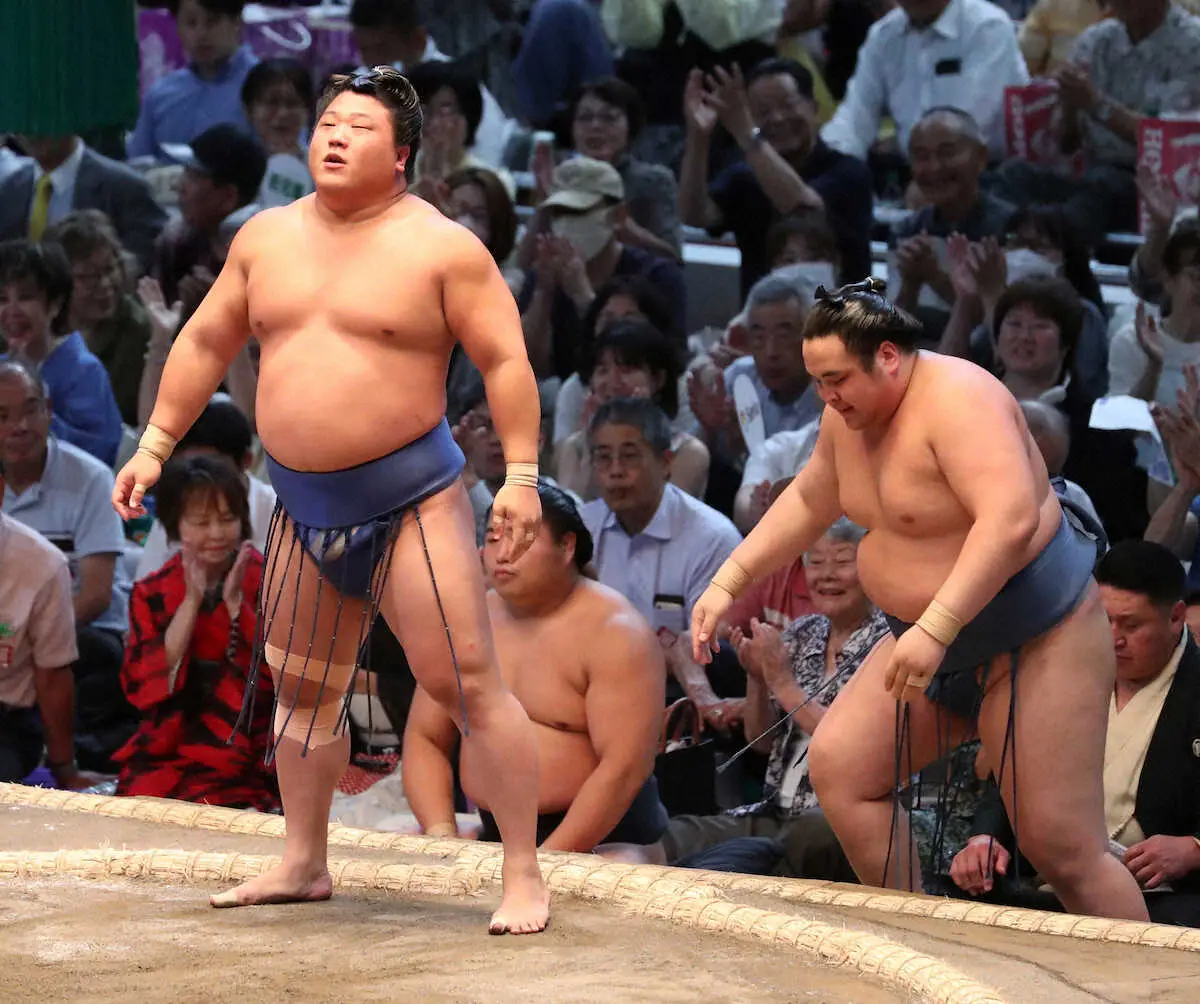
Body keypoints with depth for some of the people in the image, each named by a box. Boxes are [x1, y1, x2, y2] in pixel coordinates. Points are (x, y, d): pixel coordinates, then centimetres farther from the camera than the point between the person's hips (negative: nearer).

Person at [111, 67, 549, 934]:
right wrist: (154, 446, 14)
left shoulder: (441, 247, -8)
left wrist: (521, 475, -18)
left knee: (466, 683, -9)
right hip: (307, 508, 6)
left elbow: (506, 360, -10)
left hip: (412, 502, -6)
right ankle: (304, 864, 30)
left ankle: (525, 876, -6)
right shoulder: (267, 238, 8)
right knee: (302, 688, 15)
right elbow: (205, 345, 16)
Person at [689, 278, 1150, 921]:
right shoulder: (850, 413, 5)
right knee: (837, 766, 0)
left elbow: (1011, 519, -36)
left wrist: (936, 629, -40)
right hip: (935, 635, 9)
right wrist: (728, 583, 16)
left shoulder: (957, 399, -23)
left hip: (1038, 637, -9)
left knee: (1061, 846, -12)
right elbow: (809, 500, 23)